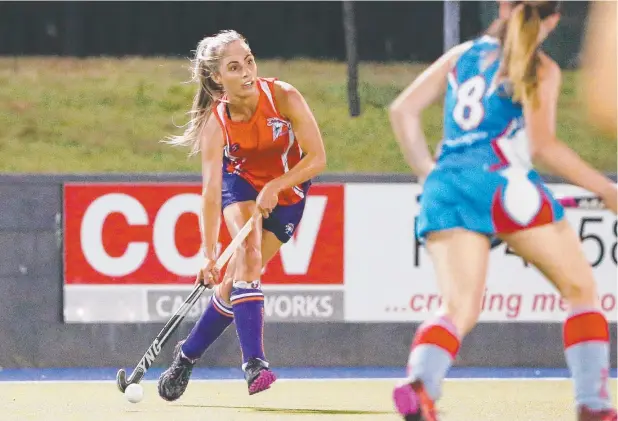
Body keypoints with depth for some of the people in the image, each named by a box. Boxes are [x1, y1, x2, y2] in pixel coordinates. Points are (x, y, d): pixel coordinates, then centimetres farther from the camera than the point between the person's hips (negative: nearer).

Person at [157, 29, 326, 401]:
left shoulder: (283, 97, -26)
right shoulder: (216, 122, -25)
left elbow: (317, 158, -21)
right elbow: (211, 191, -31)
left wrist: (274, 187, -33)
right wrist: (209, 254, -39)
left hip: (288, 191, 1)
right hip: (241, 184, -1)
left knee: (235, 281, -5)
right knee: (248, 255, -29)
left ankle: (187, 355, 14)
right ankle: (254, 363, -34)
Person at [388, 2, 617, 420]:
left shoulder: (463, 54, 21)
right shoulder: (541, 69, 4)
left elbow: (403, 110, 17)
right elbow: (542, 144, -9)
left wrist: (428, 174, 25)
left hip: (445, 185, 5)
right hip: (501, 181, -5)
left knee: (458, 308, -3)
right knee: (581, 289, 12)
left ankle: (419, 381, -34)